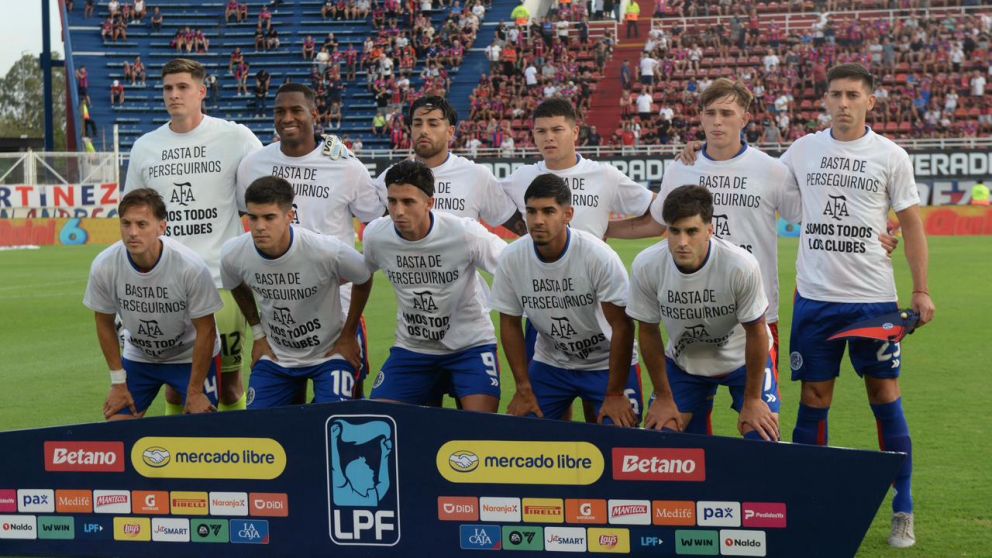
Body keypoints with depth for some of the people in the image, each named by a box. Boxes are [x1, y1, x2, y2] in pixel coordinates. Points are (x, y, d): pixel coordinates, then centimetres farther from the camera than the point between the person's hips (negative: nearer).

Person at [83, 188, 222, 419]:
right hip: (138, 357, 3)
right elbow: (105, 323, -4)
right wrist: (118, 382, -2)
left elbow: (205, 331, -18)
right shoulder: (104, 266, -21)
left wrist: (195, 392, -14)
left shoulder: (190, 266, -30)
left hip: (192, 357, -2)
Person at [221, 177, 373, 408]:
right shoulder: (233, 255, -17)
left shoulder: (327, 251, -28)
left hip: (330, 353, -3)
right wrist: (258, 333, 6)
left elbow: (363, 280, -8)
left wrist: (348, 336, -4)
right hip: (275, 354, 3)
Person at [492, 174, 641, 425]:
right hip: (549, 364, 3)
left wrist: (615, 394, -16)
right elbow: (510, 324, -1)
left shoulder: (600, 256, -24)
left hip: (607, 364, -3)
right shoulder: (511, 259, -13)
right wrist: (524, 389, -3)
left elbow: (621, 327, -18)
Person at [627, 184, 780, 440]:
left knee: (763, 439, -14)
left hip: (743, 359, -2)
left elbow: (755, 333, -18)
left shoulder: (741, 265, -33)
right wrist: (663, 397, -3)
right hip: (683, 360, 2)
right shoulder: (646, 266, -26)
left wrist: (752, 399, -10)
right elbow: (648, 331, -9)